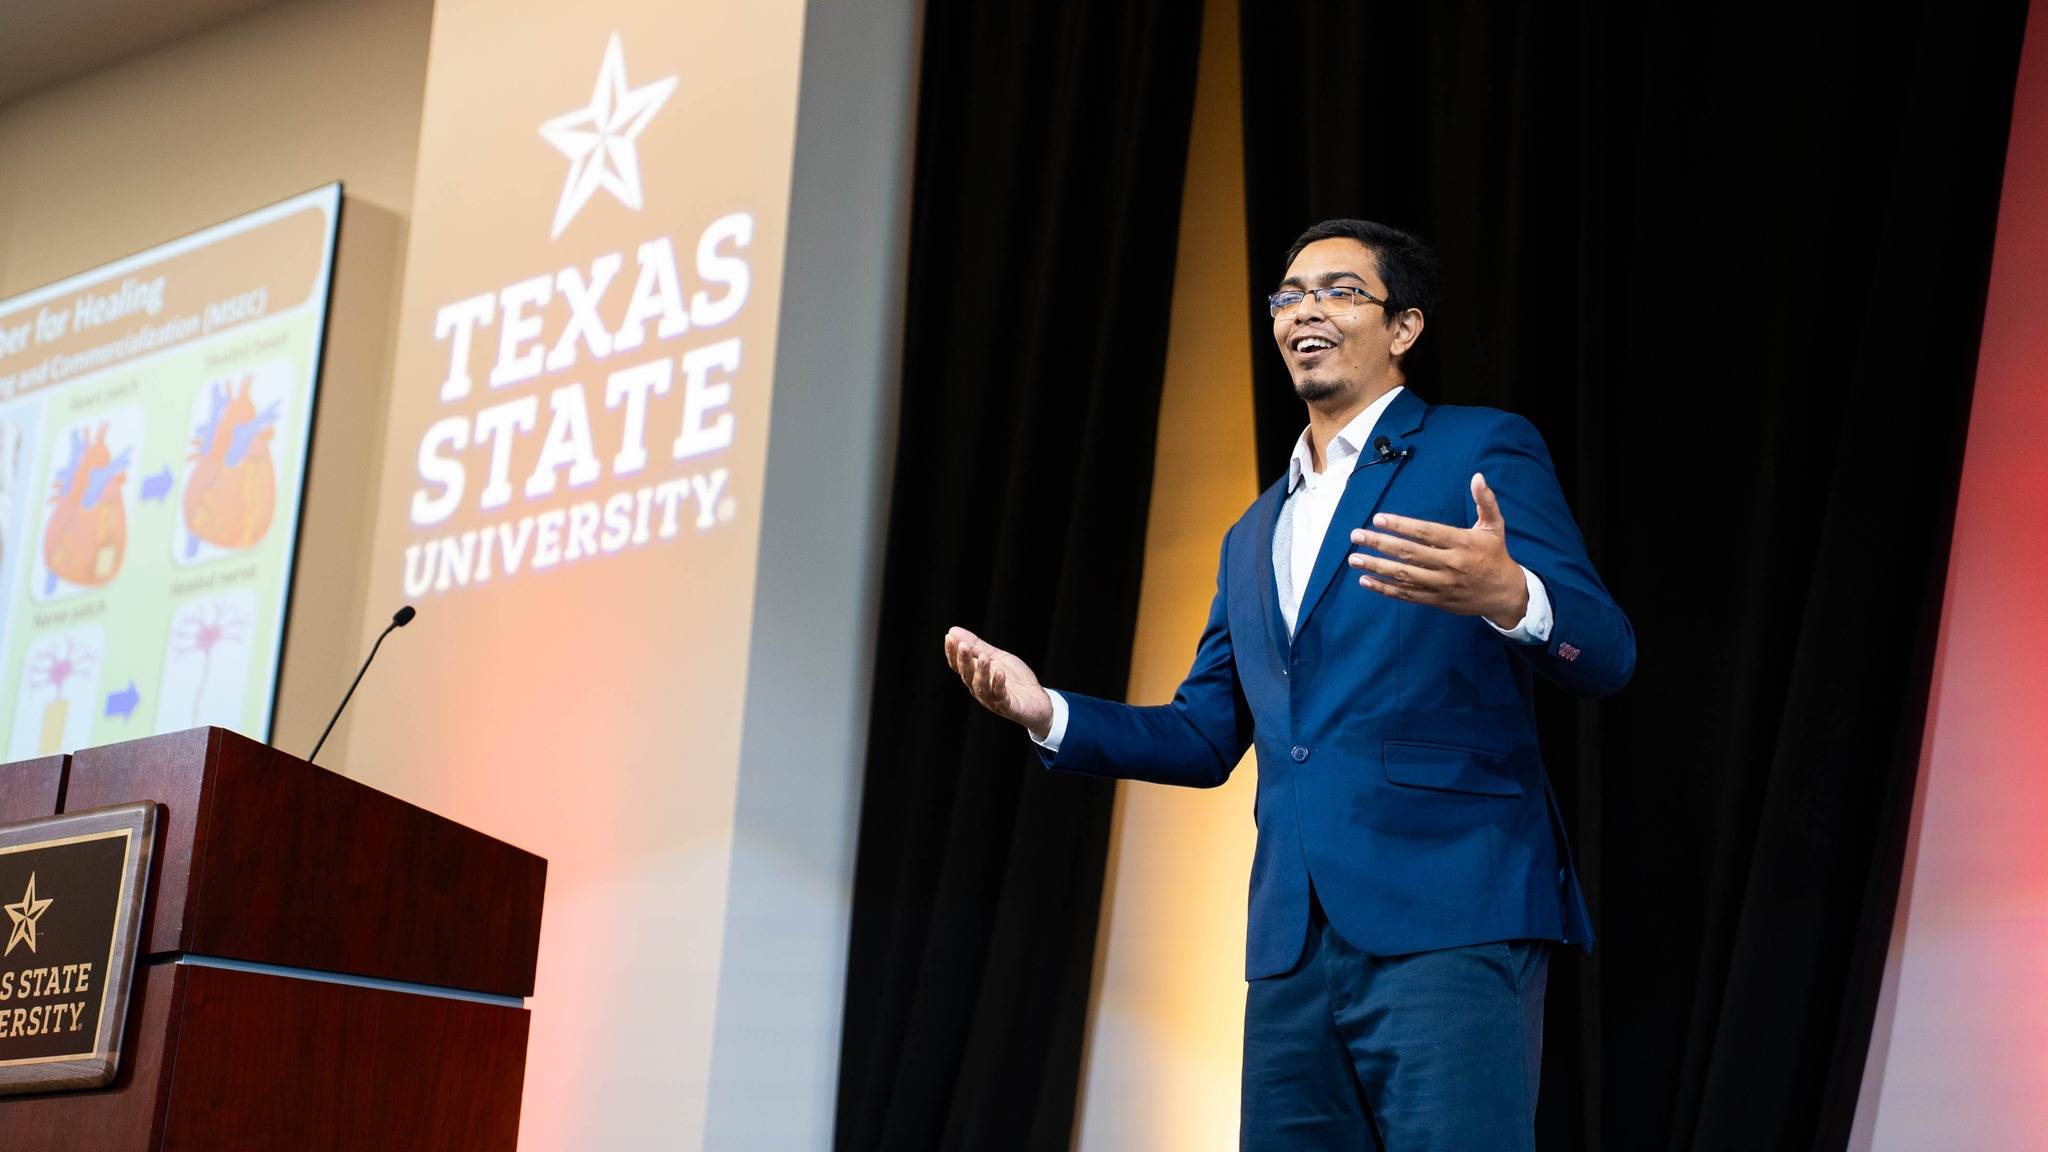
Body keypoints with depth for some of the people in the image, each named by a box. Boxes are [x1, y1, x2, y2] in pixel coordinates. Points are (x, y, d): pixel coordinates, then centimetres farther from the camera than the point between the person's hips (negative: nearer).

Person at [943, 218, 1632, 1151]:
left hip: (1448, 912, -6)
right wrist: (1047, 711, 9)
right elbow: (1204, 738, 25)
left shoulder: (1482, 451, 4)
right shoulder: (1253, 537, 25)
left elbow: (1605, 657, -6)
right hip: (1294, 940, 7)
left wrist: (1508, 597, -29)